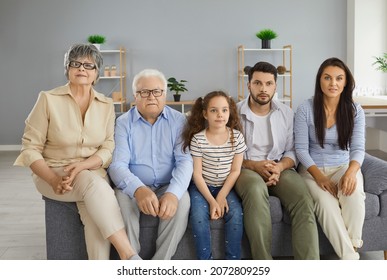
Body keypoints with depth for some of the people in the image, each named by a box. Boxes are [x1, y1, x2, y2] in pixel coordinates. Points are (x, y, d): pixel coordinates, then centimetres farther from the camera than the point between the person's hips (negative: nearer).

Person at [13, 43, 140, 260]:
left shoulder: (106, 104, 4)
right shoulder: (48, 99, -6)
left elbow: (108, 148, -1)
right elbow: (30, 148, -7)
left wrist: (82, 165, -22)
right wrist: (53, 180, -23)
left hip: (92, 172, 3)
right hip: (54, 173, -2)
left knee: (95, 211, -33)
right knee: (94, 184, -35)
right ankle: (129, 256, -37)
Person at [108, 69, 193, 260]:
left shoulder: (178, 121, 0)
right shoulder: (123, 123, -2)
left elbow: (185, 160, -11)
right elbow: (117, 164, -13)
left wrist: (173, 192, -32)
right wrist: (138, 189, -36)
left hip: (168, 187, 1)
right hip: (135, 187, 0)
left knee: (182, 200, -30)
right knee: (122, 199, -31)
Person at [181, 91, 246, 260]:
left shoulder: (237, 137, -6)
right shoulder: (197, 139, -11)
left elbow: (235, 170, -2)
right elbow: (197, 174, -10)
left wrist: (221, 196, -13)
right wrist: (211, 201, -19)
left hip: (226, 186, 2)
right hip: (202, 186, -1)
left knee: (235, 213, -23)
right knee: (198, 215, -26)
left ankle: (233, 260, -8)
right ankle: (205, 261, -10)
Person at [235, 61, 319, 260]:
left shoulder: (286, 113, 11)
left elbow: (292, 150, 10)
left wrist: (280, 166, -13)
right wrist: (254, 165, -16)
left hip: (280, 169, 3)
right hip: (246, 169, -3)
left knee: (303, 200, -29)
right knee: (255, 189, -40)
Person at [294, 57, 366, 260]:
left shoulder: (355, 111, -1)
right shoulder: (305, 109, -6)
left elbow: (358, 148, -10)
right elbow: (301, 149, -7)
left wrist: (351, 171, -33)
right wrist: (318, 175, -22)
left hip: (344, 167, 2)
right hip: (313, 169, -1)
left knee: (354, 194, -34)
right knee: (325, 202, -33)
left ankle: (351, 248, -20)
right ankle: (350, 257, -28)